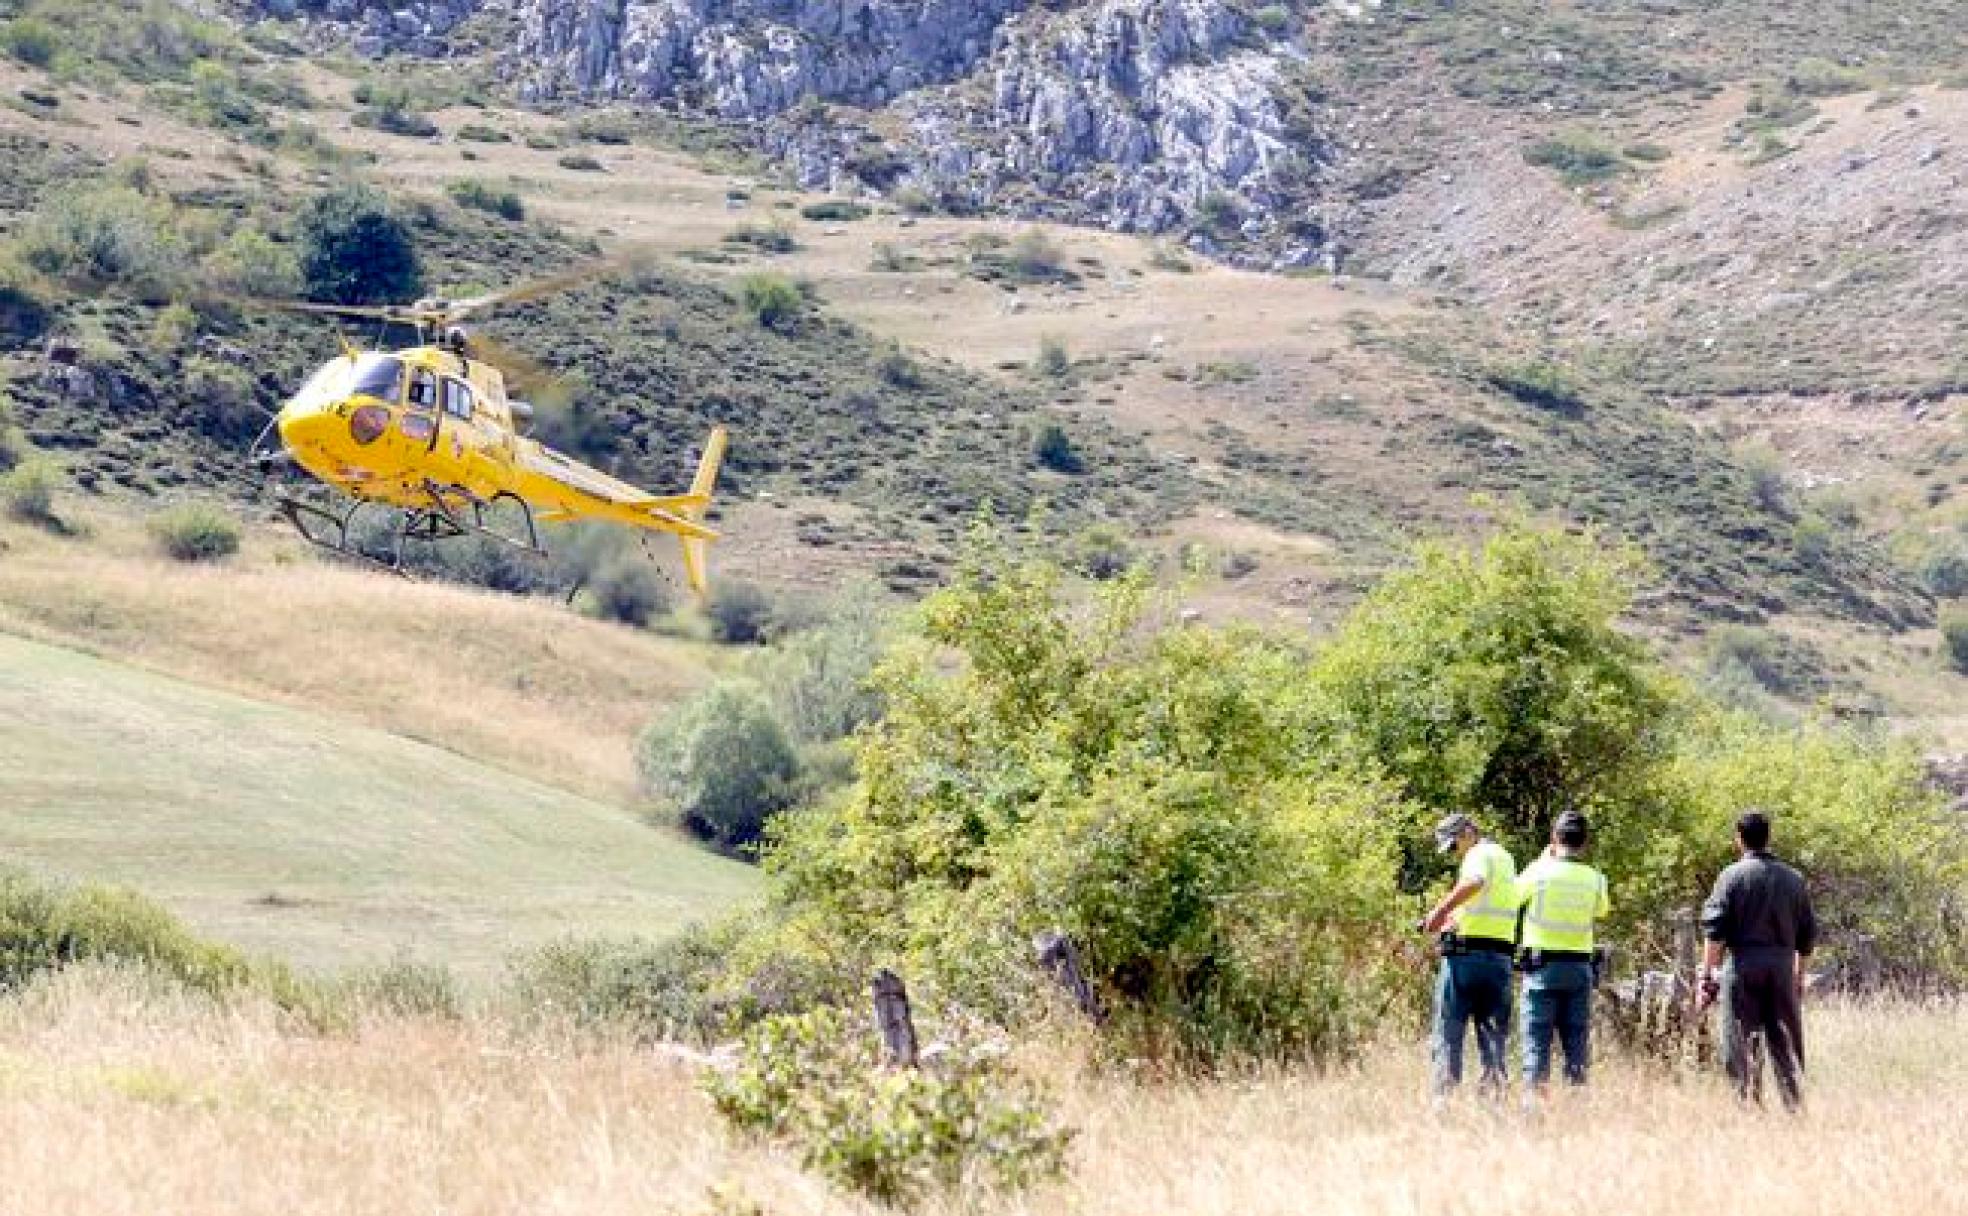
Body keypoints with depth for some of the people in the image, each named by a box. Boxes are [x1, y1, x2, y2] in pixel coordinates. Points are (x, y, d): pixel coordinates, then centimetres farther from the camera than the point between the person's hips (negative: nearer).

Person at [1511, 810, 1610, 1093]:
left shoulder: (1539, 872, -8)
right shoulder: (1594, 879, 0)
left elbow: (1515, 895, 11)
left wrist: (1546, 858, 16)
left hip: (1541, 966, -2)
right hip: (1579, 967, 2)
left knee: (1536, 1041, -2)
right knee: (1577, 1043, 7)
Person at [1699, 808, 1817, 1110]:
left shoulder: (1732, 876, -3)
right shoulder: (1793, 879, 11)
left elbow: (1715, 930, -9)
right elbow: (1808, 934, 15)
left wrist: (1707, 974, -7)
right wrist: (1799, 977, 25)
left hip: (1744, 964, -4)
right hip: (1783, 965, 4)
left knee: (1741, 1044, -2)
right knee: (1786, 1043, 8)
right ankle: (1795, 1106, 8)